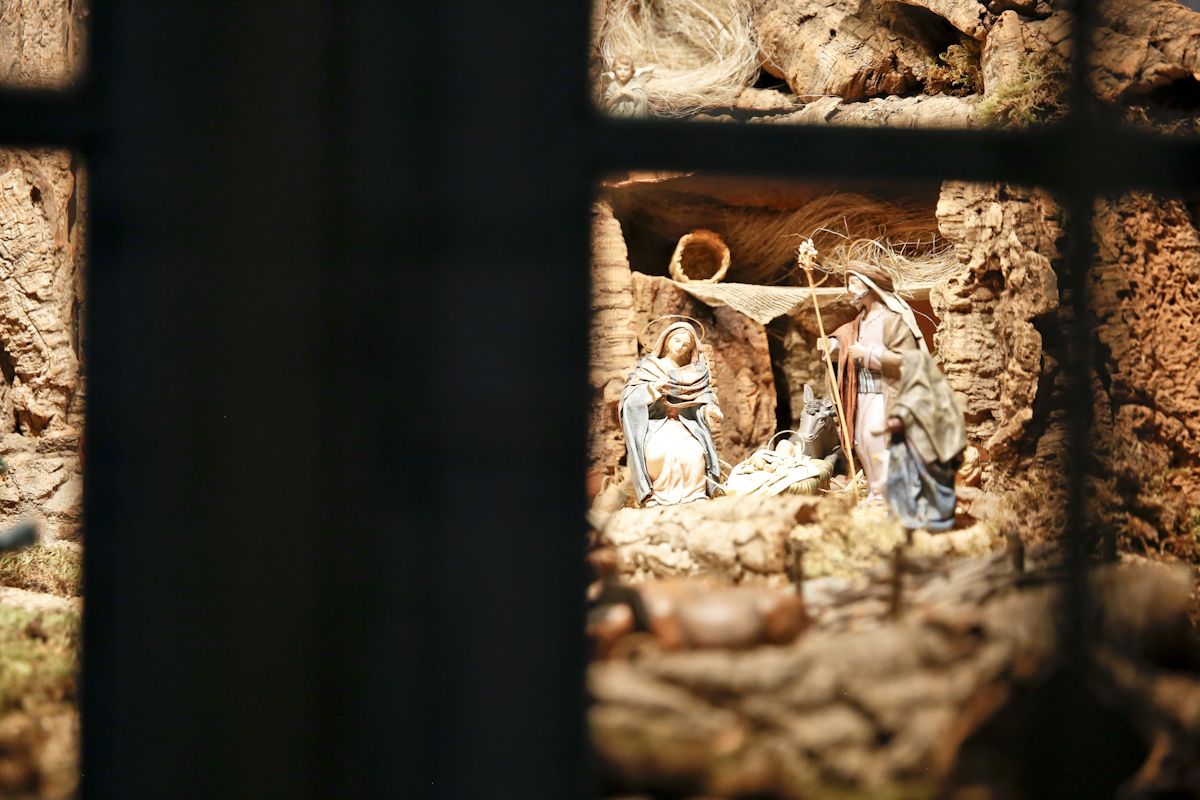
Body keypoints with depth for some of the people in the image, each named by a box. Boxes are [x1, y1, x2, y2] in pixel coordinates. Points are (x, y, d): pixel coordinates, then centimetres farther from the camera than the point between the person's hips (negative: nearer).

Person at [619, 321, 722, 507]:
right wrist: (653, 388, -14)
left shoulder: (696, 373, 19)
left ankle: (693, 496, -23)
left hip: (687, 425, 2)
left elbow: (704, 401, 12)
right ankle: (660, 497, -29)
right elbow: (629, 397, 2)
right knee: (660, 452, -35)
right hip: (654, 424, -1)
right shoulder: (648, 367, 14)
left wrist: (710, 410, -11)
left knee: (693, 452, -31)